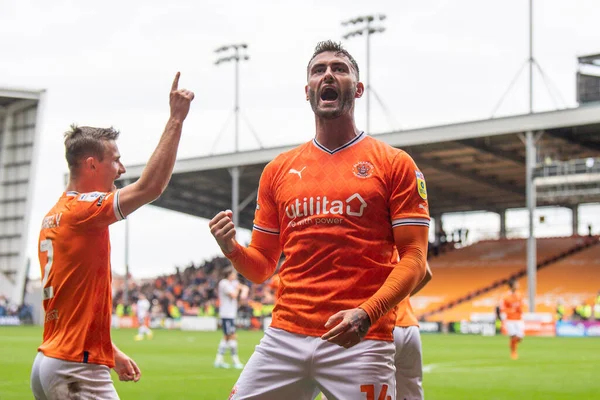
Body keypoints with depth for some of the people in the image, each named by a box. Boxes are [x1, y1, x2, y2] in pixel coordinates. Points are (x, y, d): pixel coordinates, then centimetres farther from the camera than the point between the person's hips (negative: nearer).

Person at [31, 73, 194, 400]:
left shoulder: (53, 217, 15)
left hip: (46, 363, 10)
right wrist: (176, 119, -19)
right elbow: (150, 186, -24)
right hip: (78, 371, -10)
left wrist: (111, 353, 24)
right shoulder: (83, 210, -12)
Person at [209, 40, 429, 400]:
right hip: (284, 338, 3)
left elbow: (414, 260, -3)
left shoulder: (395, 164, 3)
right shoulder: (278, 170, 14)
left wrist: (367, 314, -18)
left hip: (360, 343, -3)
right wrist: (231, 248, -5)